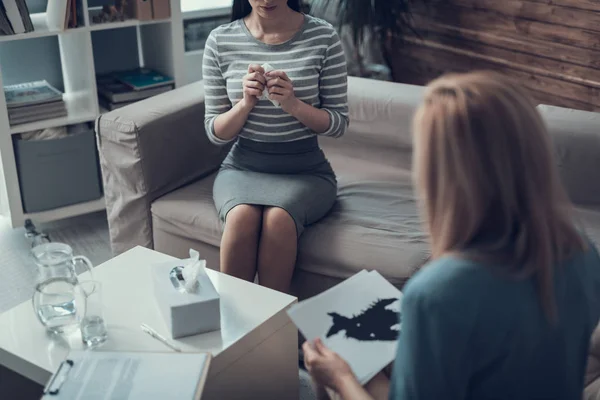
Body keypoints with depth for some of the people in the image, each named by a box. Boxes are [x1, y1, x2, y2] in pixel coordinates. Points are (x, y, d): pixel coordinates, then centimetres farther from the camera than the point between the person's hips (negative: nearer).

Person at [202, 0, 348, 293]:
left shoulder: (322, 37, -5)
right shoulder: (220, 41, -1)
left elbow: (338, 123, -3)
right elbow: (215, 133, 2)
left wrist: (292, 104, -21)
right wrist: (246, 102, -18)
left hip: (305, 169, -1)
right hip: (242, 167, 1)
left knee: (279, 218, -32)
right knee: (242, 217, -31)